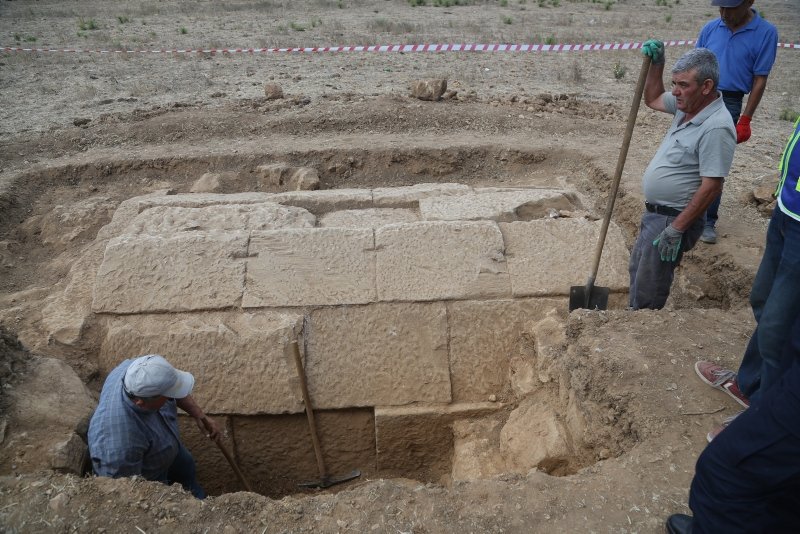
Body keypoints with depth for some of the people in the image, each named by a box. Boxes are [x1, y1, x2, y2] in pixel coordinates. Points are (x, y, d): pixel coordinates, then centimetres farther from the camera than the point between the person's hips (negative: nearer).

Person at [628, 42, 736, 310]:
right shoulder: (687, 104, 2)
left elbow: (711, 187, -25)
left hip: (674, 218, -10)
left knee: (649, 290, 1)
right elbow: (652, 99, 22)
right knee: (638, 270, 23)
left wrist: (676, 229, -24)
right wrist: (656, 64, 7)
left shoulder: (716, 127, -25)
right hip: (654, 211, 10)